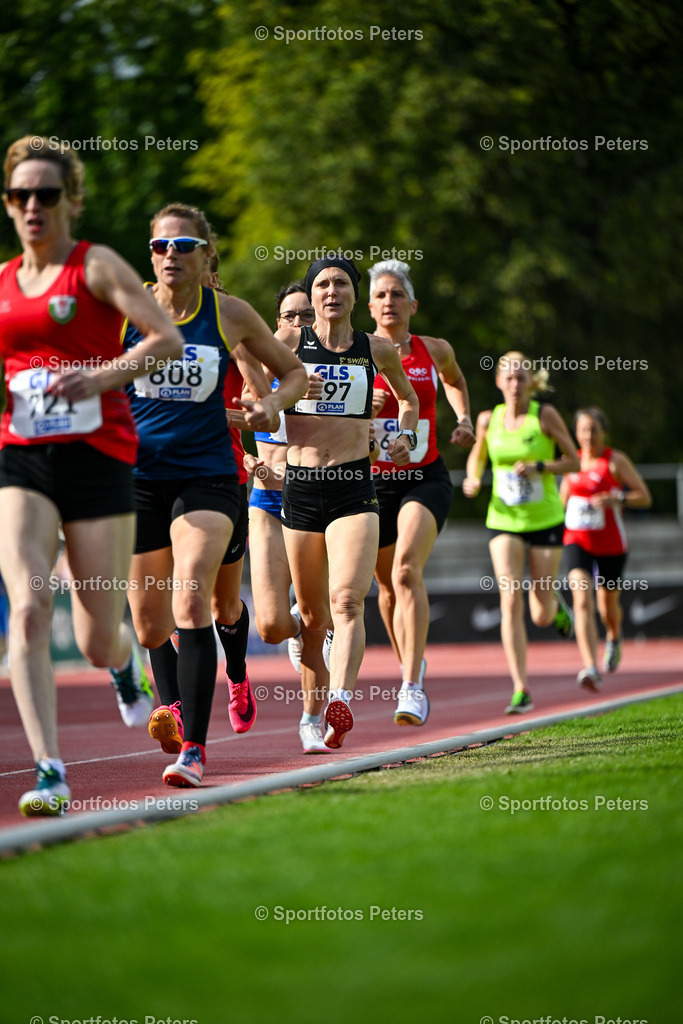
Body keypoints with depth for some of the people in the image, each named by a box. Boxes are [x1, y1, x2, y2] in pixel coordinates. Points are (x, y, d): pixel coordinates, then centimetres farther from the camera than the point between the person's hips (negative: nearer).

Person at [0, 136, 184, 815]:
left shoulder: (96, 265, 1)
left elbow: (167, 340, -7)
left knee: (97, 644, 3)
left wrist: (102, 377, -21)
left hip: (96, 458, -2)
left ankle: (125, 659, 43)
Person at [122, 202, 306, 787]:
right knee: (149, 625, 10)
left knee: (191, 599, -23)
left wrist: (272, 402, -10)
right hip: (137, 476, 2)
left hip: (207, 476, -2)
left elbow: (295, 372, 11)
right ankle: (171, 702, 43)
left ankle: (194, 746, -22)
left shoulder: (230, 315, -1)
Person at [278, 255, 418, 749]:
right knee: (312, 614, 8)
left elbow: (408, 397, 26)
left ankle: (341, 701, -35)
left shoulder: (377, 349, 8)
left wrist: (406, 435, 8)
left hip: (354, 488, -1)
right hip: (300, 486, 1)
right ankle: (312, 712, 22)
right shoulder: (290, 341, 4)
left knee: (347, 600, -20)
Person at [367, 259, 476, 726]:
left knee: (407, 570, -23)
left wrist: (464, 419, 8)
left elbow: (455, 380, 25)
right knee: (388, 584, 14)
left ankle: (413, 688, -28)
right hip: (373, 480, 2)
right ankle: (412, 662, 43)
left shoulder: (435, 351, 2)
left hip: (425, 478, -2)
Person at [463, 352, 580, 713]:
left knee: (541, 615, 4)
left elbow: (574, 462, -4)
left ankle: (554, 603, 44)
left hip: (545, 520, -1)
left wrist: (538, 467, -20)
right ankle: (520, 691, -13)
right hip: (503, 521, 1)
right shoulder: (488, 419, 0)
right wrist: (473, 479, -3)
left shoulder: (545, 415, -8)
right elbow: (478, 455, 18)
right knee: (511, 603, -16)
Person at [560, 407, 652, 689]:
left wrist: (615, 499, -27)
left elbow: (645, 497, -12)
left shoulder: (617, 461, -8)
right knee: (582, 599, -21)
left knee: (608, 607, 14)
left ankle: (614, 636, 53)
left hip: (610, 544, -2)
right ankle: (591, 669, -30)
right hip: (577, 542, 2)